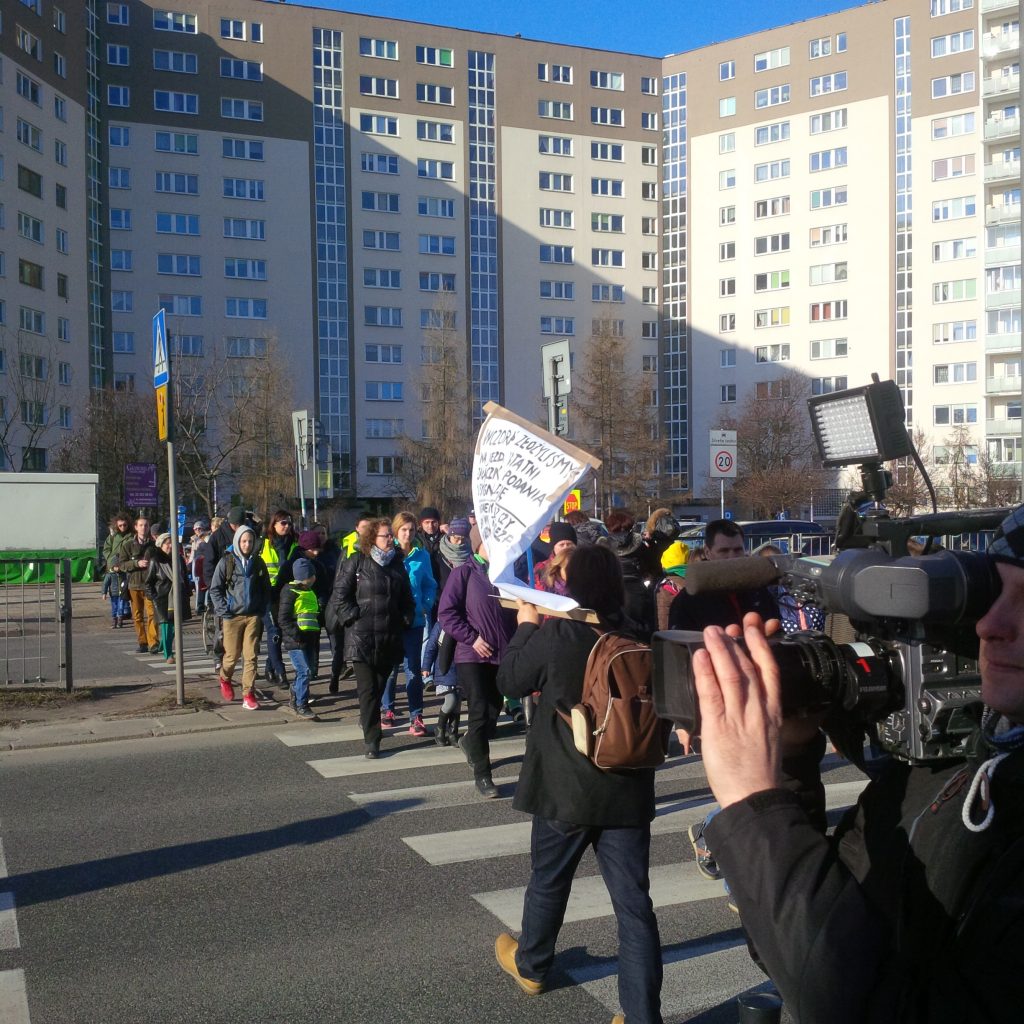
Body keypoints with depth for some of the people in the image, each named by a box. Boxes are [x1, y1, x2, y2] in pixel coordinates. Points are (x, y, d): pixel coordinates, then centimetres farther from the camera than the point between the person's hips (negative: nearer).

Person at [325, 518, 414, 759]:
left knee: (380, 686, 13)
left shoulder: (397, 564, 13)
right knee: (368, 689, -6)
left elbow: (407, 599, 21)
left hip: (389, 638, 5)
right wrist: (354, 617, -10)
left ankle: (367, 719, 37)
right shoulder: (356, 563, -3)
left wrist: (405, 620, 9)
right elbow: (339, 595, -5)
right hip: (362, 637, -5)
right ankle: (372, 740, -4)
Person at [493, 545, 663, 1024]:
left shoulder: (555, 635, -17)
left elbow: (510, 679, -2)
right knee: (634, 901, 6)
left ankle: (530, 965, 45)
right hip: (629, 790, 2)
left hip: (566, 787, -2)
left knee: (548, 880, 21)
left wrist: (526, 625, 13)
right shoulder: (640, 638, -7)